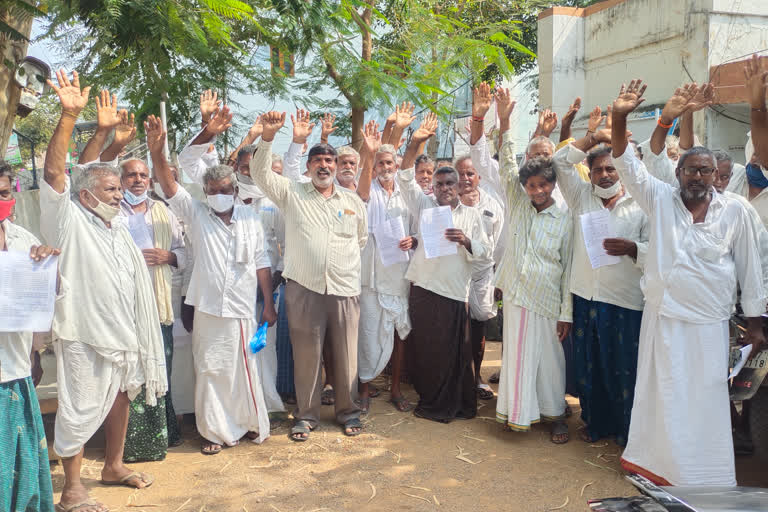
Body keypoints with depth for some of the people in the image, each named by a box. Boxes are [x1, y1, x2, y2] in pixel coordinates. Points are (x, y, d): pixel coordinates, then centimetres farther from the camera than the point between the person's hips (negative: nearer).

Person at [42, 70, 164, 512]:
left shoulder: (117, 227, 15)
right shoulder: (69, 219, -10)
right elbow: (55, 172, -23)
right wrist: (69, 116, -32)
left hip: (122, 332, 8)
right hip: (85, 333, -8)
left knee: (121, 397, 17)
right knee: (81, 408, -1)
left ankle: (114, 465, 34)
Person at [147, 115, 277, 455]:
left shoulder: (250, 218, 6)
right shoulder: (196, 214, 3)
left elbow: (261, 262, 7)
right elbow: (169, 187, -11)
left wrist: (269, 303, 5)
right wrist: (156, 153, -27)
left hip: (242, 309, 1)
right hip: (208, 309, 0)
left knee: (245, 369, 9)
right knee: (209, 370, 5)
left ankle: (253, 424, 27)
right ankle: (216, 431, 19)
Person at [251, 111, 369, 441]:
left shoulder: (353, 202, 12)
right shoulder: (292, 194, 5)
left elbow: (362, 240, 24)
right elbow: (260, 173, -6)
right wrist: (268, 136, -17)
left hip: (345, 290, 2)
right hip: (303, 288, -2)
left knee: (346, 355, 8)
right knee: (306, 355, 5)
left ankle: (348, 411, 25)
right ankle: (306, 415, 20)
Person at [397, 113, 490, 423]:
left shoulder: (471, 215, 11)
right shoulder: (424, 206, 10)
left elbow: (485, 256, 7)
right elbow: (405, 179, -5)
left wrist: (466, 242, -13)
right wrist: (415, 144, -18)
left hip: (455, 292, 0)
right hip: (424, 289, 0)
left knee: (453, 353, 2)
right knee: (423, 348, 4)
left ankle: (449, 404, 19)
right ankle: (427, 399, 21)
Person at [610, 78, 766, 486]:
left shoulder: (734, 212, -2)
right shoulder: (660, 200, -1)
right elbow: (628, 165, -12)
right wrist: (619, 118, -28)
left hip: (708, 324, -1)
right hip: (662, 316, 1)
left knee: (704, 401, 7)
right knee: (660, 394, 11)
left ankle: (703, 479, 21)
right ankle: (656, 464, 27)